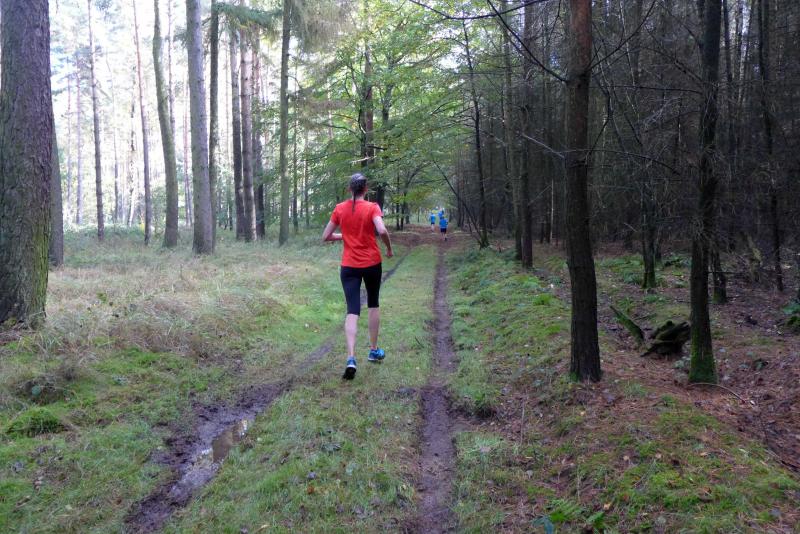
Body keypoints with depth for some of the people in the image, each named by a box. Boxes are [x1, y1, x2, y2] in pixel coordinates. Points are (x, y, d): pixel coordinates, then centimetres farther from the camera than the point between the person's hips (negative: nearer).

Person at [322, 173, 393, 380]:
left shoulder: (339, 209, 1)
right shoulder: (372, 207, -7)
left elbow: (325, 236, 5)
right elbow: (382, 231, -22)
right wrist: (389, 249, -5)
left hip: (349, 266, 1)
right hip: (372, 263, -1)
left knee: (352, 311, -4)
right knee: (373, 305, 19)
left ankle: (351, 359, -20)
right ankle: (374, 350, 27)